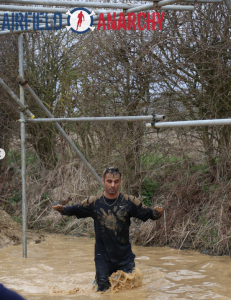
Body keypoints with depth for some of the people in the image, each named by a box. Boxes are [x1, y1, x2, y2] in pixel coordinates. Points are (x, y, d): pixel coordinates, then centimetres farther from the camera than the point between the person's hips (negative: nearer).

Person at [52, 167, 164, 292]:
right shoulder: (94, 202, -5)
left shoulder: (129, 201, -6)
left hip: (125, 257, 1)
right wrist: (62, 209, -16)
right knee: (103, 290, 7)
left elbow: (148, 213, -2)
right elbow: (74, 210, 4)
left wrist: (157, 213, -24)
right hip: (103, 257, 0)